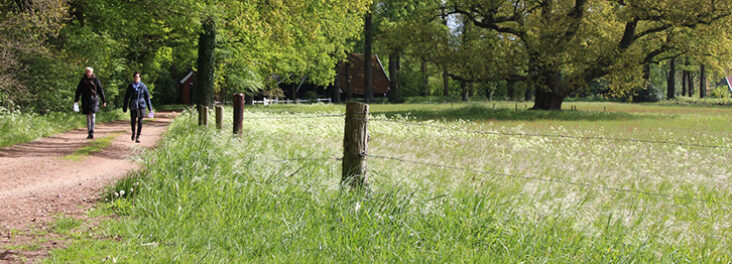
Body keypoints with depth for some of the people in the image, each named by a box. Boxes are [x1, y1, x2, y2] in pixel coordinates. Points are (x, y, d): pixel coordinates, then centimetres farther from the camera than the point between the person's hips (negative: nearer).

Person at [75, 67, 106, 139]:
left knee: (92, 116, -16)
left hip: (93, 100, -2)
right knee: (88, 117, 6)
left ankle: (92, 133, -18)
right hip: (85, 101, 2)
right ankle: (89, 133, 13)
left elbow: (100, 90, 5)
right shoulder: (83, 81, 5)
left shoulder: (95, 80, 1)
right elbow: (78, 90, 7)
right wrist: (76, 100, -4)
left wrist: (104, 101, 5)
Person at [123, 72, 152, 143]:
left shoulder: (143, 86, 4)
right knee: (133, 121, 2)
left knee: (140, 121, -6)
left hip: (141, 106, -1)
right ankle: (133, 132, 30)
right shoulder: (130, 86, 6)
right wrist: (124, 108, 8)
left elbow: (147, 96, 8)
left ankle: (138, 136, -1)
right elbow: (126, 97, 10)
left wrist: (150, 107, 5)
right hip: (133, 106, 1)